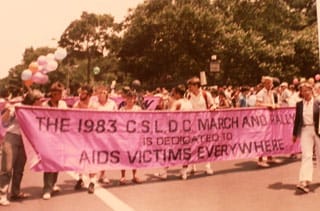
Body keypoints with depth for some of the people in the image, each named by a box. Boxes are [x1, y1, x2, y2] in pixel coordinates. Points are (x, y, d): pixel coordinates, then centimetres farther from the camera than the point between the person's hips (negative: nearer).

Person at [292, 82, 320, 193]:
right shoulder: (299, 104, 4)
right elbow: (297, 119, 10)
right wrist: (295, 134, 11)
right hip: (305, 131, 0)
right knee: (306, 155, -8)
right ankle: (304, 182, -13)